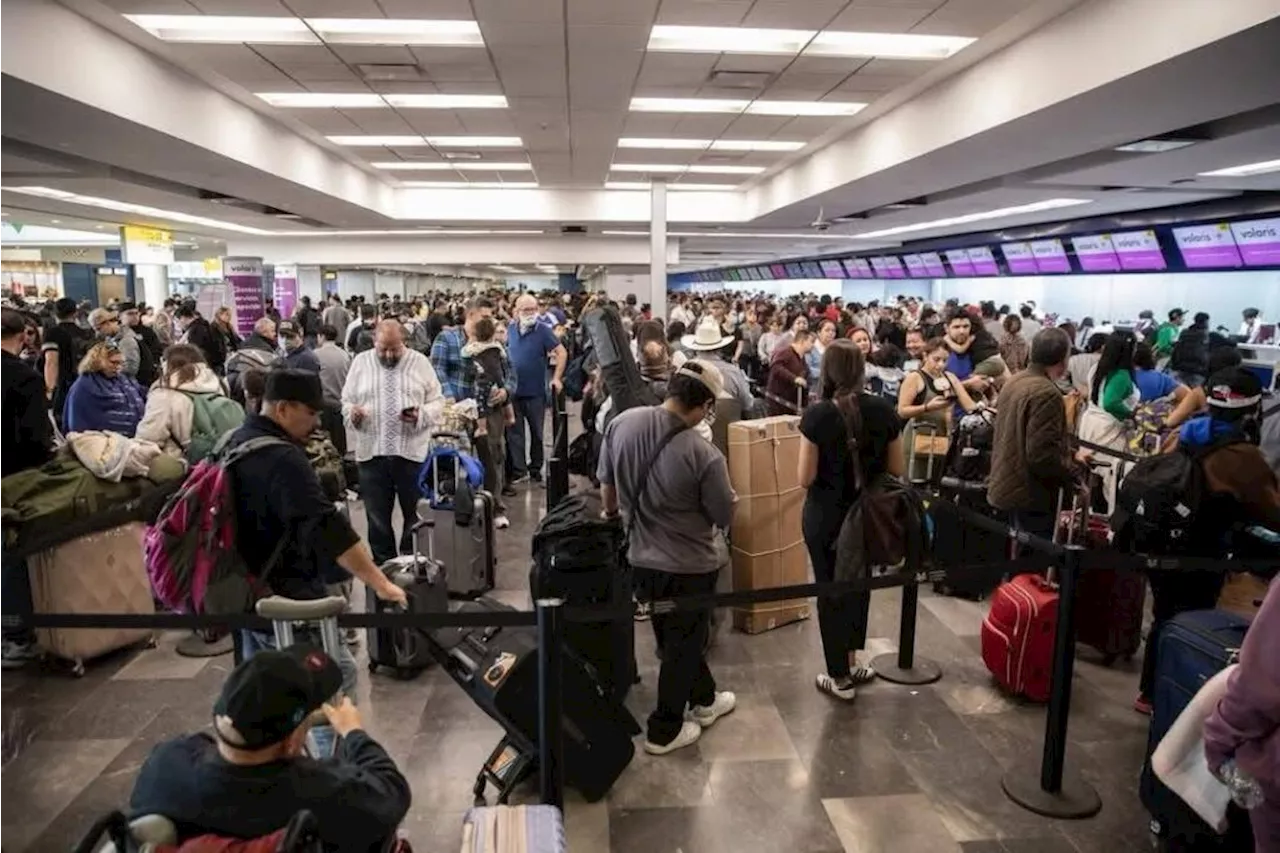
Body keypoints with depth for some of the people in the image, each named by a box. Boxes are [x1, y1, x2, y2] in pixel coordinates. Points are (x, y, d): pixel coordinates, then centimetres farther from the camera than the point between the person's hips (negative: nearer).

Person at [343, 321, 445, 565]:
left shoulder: (420, 362, 3)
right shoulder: (360, 362, 7)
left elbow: (438, 401, 3)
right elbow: (346, 401, 9)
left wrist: (422, 414, -17)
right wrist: (352, 413, -14)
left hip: (412, 451, -1)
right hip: (371, 452, 1)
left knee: (415, 514, 7)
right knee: (377, 516, 10)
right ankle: (383, 563, 24)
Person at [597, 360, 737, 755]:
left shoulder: (621, 423, -13)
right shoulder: (704, 454, -28)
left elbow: (606, 485, 2)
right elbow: (724, 517, -13)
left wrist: (611, 514, 21)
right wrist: (727, 496, 8)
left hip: (641, 557, 6)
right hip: (690, 565, -5)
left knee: (675, 637, 26)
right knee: (683, 644, 16)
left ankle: (703, 699, 47)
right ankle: (664, 730, 31)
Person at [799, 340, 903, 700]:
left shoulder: (817, 414, -18)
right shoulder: (884, 410, -7)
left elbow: (805, 478, -15)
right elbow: (898, 471, 1)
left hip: (826, 516, -3)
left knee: (831, 591, 11)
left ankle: (840, 678, 24)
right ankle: (851, 663, 36)